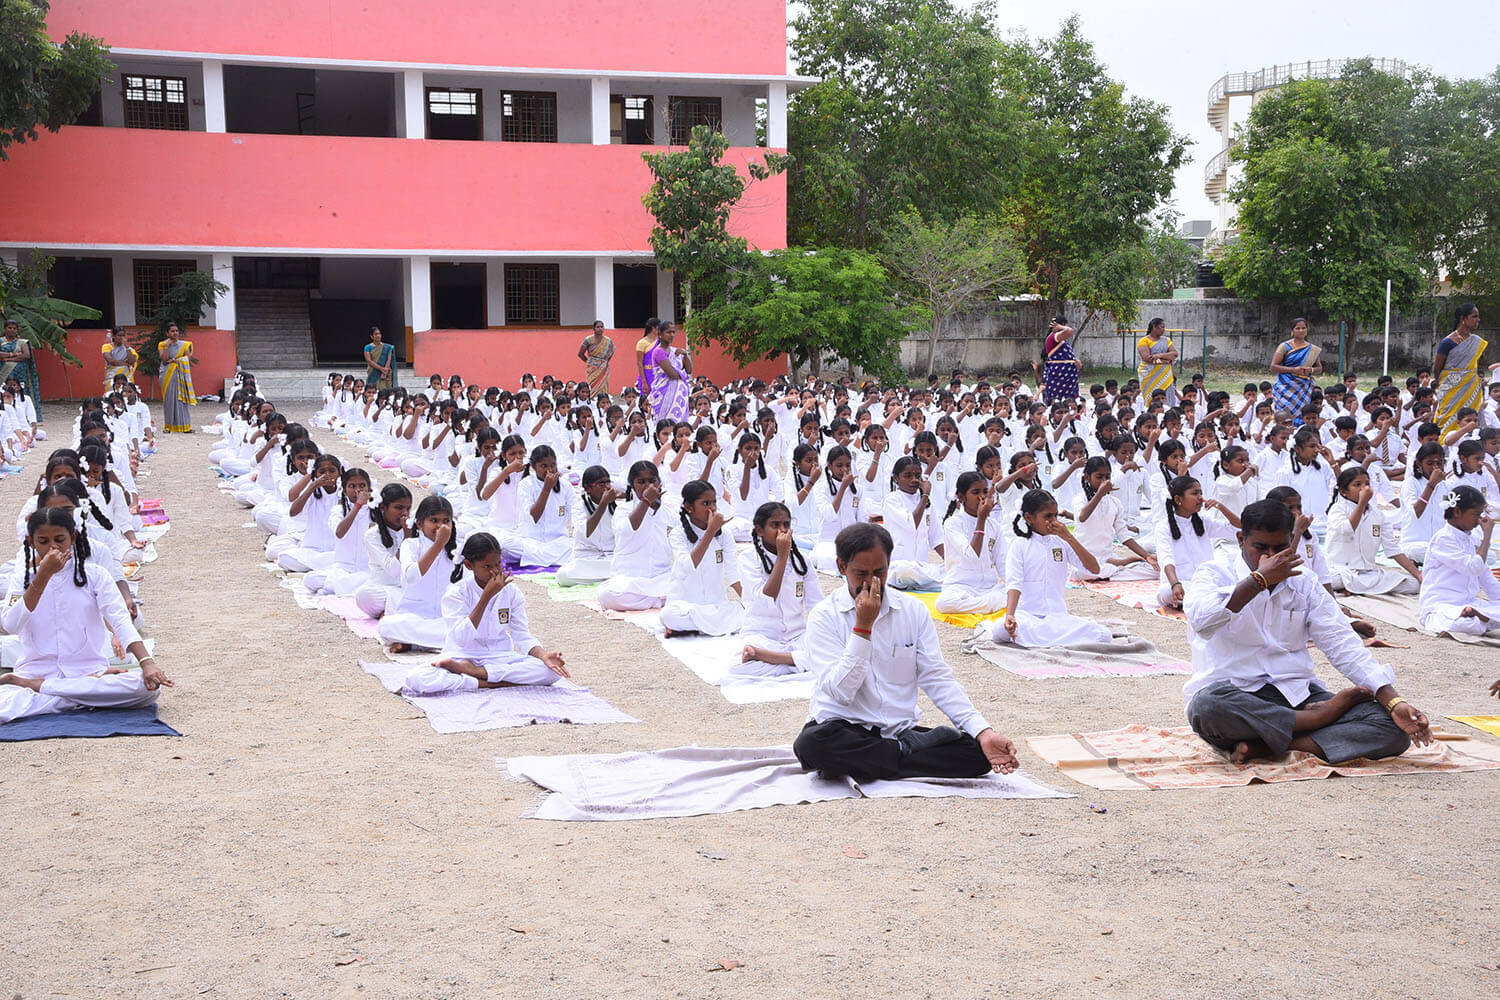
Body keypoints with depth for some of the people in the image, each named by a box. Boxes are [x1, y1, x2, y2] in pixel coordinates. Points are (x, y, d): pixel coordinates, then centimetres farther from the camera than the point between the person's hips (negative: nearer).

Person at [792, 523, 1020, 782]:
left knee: (978, 752, -19)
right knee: (811, 744, -38)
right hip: (843, 729, -3)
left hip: (901, 729, 3)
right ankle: (908, 753, -16)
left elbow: (938, 679, 2)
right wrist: (863, 627, -20)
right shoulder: (824, 617, -5)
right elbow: (840, 692, -15)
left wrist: (983, 732, -11)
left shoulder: (914, 610, 6)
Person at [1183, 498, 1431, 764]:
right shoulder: (1216, 573, 2)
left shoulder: (1304, 585, 15)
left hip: (1296, 694, 4)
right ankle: (1321, 718, -20)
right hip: (1233, 693, -4)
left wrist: (1394, 702, -7)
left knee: (1395, 728, -16)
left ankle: (1263, 746, -25)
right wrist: (1260, 579, -19)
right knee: (1207, 705, -41)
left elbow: (1343, 646, 6)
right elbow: (1200, 620, -21)